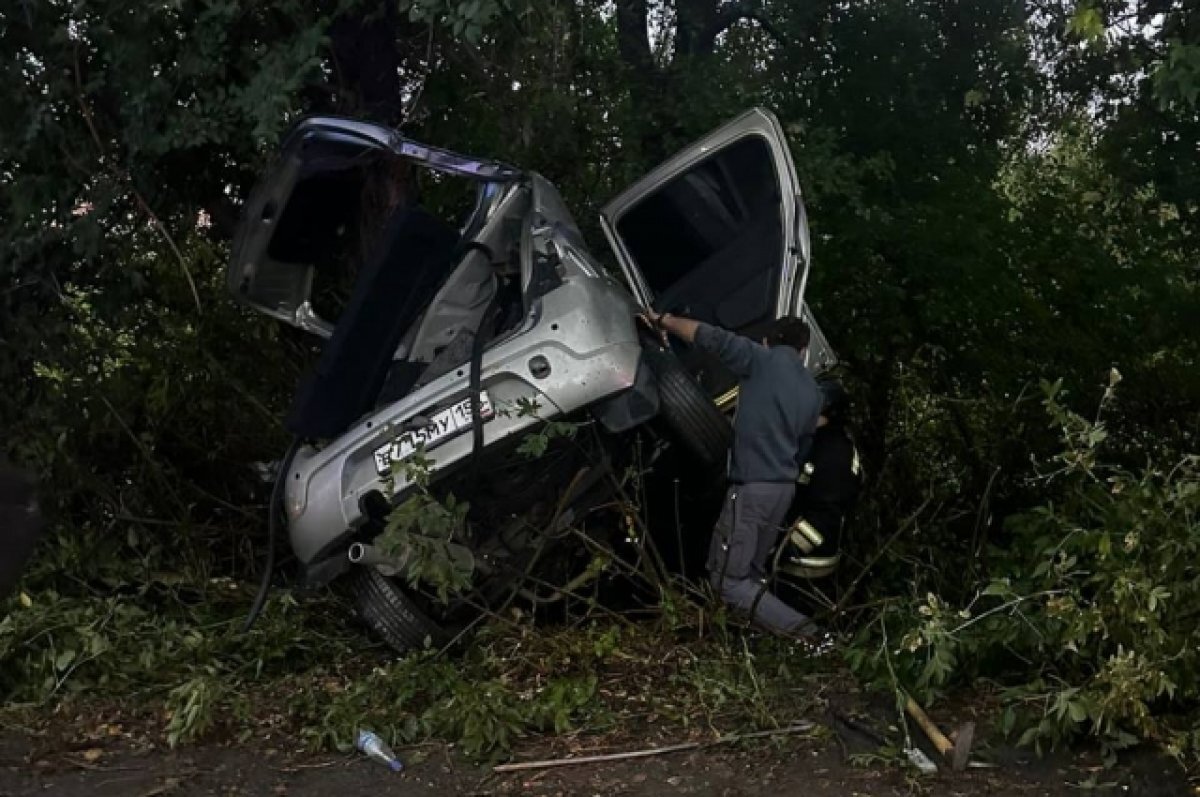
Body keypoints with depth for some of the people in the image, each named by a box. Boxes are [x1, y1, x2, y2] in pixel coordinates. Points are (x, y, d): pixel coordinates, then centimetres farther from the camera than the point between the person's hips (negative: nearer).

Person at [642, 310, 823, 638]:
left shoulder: (762, 359, -6)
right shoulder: (812, 392, 14)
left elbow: (710, 337, -15)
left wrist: (665, 320, -3)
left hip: (751, 486, -7)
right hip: (785, 487, 7)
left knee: (728, 579, -3)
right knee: (753, 572, 19)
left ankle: (794, 626, -17)